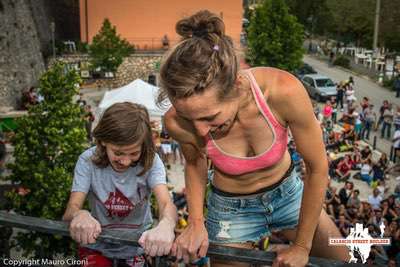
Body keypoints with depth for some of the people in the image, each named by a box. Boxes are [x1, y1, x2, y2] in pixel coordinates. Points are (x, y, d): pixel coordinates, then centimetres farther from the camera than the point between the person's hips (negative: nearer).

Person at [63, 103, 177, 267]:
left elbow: (166, 203, -30)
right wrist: (79, 215, -47)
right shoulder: (88, 161, -17)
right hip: (97, 245, -4)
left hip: (139, 245, 5)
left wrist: (165, 225, -54)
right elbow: (71, 209, -22)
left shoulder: (150, 161, -18)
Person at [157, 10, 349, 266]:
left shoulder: (284, 91, -35)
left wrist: (302, 246, -11)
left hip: (288, 192, 1)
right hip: (231, 209, -1)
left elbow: (318, 168, -19)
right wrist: (196, 222, -17)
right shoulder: (179, 122, -30)